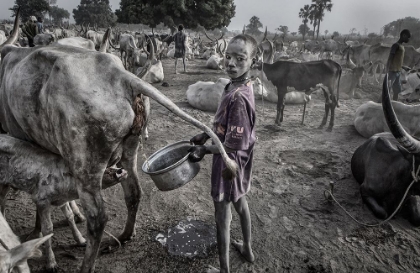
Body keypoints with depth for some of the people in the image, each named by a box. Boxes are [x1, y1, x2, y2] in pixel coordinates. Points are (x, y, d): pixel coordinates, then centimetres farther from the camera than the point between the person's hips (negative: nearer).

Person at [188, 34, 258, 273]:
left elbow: (233, 145, -28)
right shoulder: (239, 86, -2)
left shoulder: (237, 97, -31)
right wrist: (206, 134, 10)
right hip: (239, 161, 9)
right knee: (240, 201, 26)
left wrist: (204, 150, -16)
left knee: (223, 215, 8)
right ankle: (247, 248, 49)